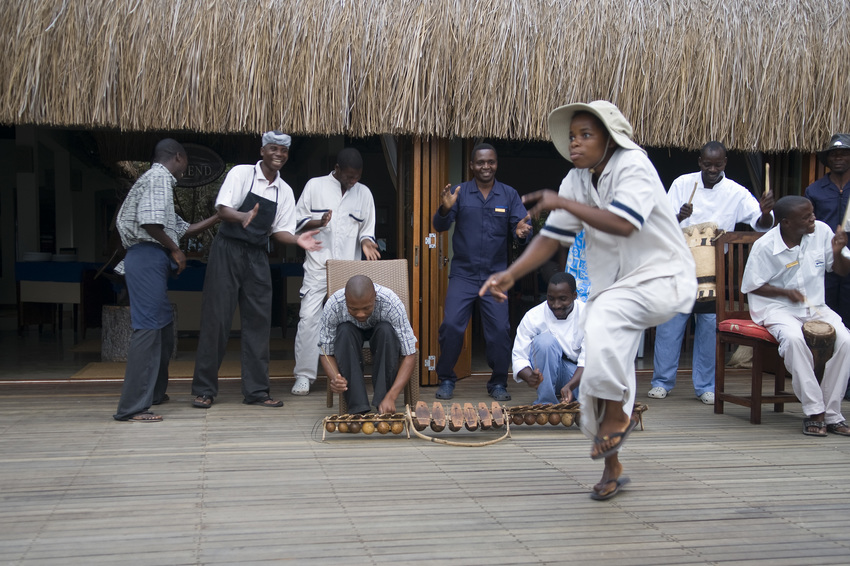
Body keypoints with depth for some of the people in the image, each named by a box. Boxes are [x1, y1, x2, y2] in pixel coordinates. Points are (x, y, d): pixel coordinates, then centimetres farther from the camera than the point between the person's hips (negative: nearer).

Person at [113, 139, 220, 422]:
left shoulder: (160, 181, 25)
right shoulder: (158, 177, -6)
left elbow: (182, 228, 29)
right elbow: (149, 222, -20)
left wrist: (217, 217, 33)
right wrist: (174, 250, -9)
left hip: (153, 260, 11)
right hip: (148, 257, -11)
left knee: (164, 326, 19)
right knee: (148, 329, -12)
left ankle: (154, 392, 31)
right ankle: (131, 407, -12)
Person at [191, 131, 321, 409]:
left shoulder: (285, 191, 9)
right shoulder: (241, 173, -4)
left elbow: (279, 230, 9)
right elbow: (223, 208, -12)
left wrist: (298, 239, -12)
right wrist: (244, 216, -33)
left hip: (257, 256, 5)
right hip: (228, 250, -4)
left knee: (258, 321, 3)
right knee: (216, 318, -3)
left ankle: (256, 390, 10)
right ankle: (204, 390, 5)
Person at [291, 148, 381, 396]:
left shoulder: (364, 193, 10)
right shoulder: (315, 186, 3)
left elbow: (367, 229, 14)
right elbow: (298, 220, 5)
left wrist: (366, 243, -8)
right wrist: (319, 222, -14)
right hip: (318, 266, -2)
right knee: (309, 318, -8)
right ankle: (304, 375, 0)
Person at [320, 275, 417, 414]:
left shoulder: (391, 303, -35)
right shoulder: (332, 306, -32)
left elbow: (410, 355, -34)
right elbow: (326, 353, -22)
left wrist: (391, 396, -45)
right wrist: (335, 378, -44)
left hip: (383, 336, -1)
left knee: (386, 330, -35)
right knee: (345, 331, -34)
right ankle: (358, 407, -31)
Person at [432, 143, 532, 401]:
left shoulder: (509, 195, 7)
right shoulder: (459, 192, 3)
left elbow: (520, 225, -1)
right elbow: (439, 226, -4)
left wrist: (522, 231, -26)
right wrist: (445, 210, -26)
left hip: (495, 276, 1)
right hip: (463, 274, -1)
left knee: (500, 329, -2)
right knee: (451, 325, -7)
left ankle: (498, 384, 14)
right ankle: (446, 380, 9)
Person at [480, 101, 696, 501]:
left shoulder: (632, 166, -17)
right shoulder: (576, 181, 3)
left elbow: (623, 224, -33)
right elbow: (551, 238, 0)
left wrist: (563, 203, -31)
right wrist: (510, 274, -14)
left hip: (662, 277, -7)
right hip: (613, 286, 7)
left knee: (604, 315, -36)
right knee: (596, 382, 5)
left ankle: (618, 415, -16)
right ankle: (612, 468, 24)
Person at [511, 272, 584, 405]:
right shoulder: (533, 317, -15)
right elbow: (519, 357, -15)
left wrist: (570, 386, -41)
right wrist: (529, 377, -39)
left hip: (577, 373, 0)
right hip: (547, 372, 0)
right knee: (545, 340, -31)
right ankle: (545, 402, -20)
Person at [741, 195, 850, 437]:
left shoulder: (822, 231, -2)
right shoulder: (764, 246, -13)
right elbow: (752, 286, -5)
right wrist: (786, 293, -18)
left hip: (815, 306, 4)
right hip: (777, 307, -4)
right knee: (794, 338, -36)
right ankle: (814, 412, -24)